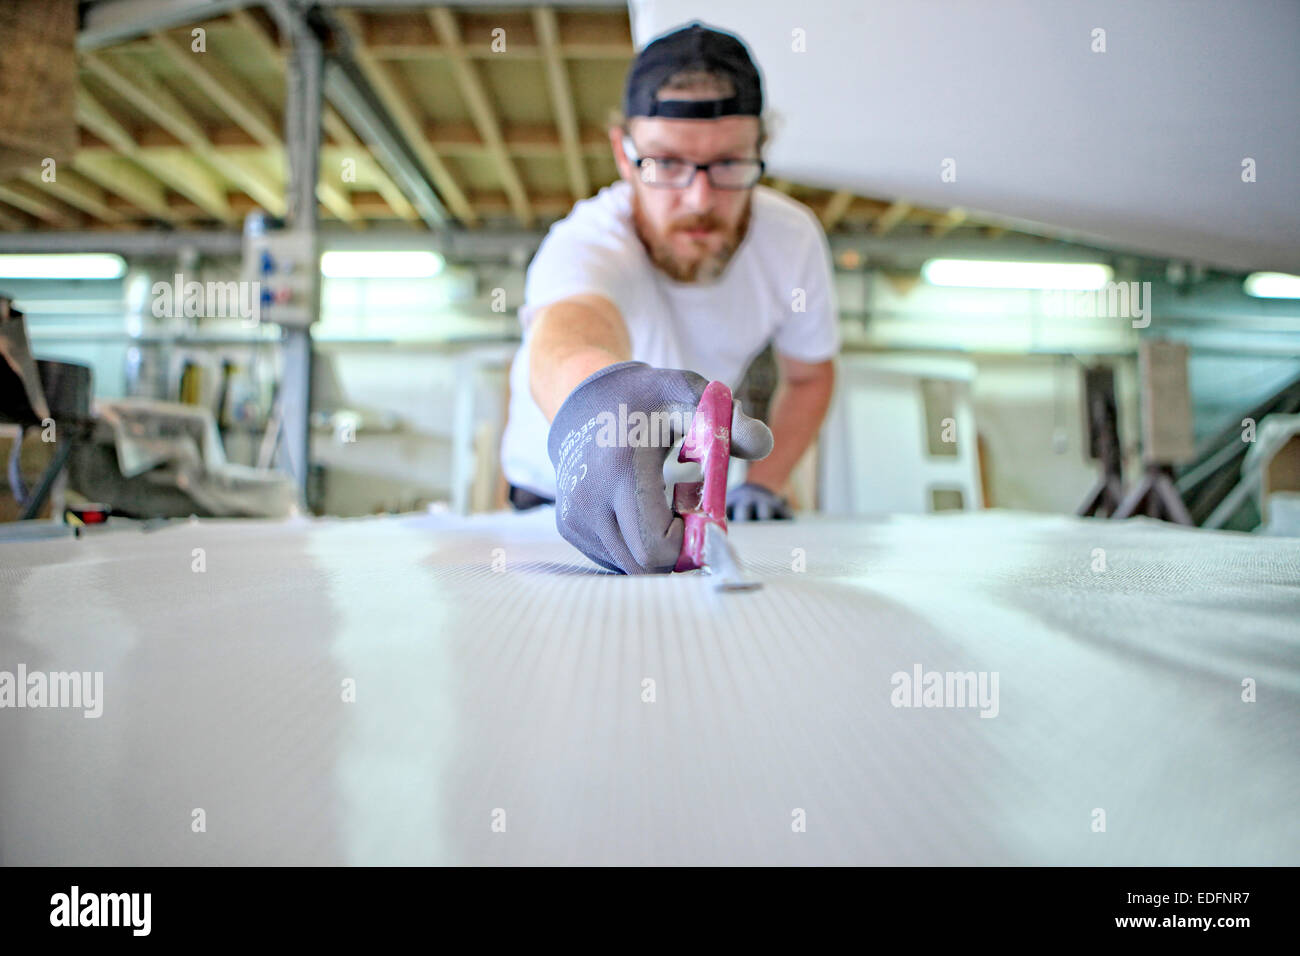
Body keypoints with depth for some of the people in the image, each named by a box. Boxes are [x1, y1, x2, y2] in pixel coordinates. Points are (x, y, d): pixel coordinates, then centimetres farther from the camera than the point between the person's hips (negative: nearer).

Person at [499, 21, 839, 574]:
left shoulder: (792, 237, -19)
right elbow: (566, 327, -62)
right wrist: (590, 387, -85)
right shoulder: (584, 244, -35)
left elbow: (810, 374, -1)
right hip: (557, 487, -2)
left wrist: (765, 483, -13)